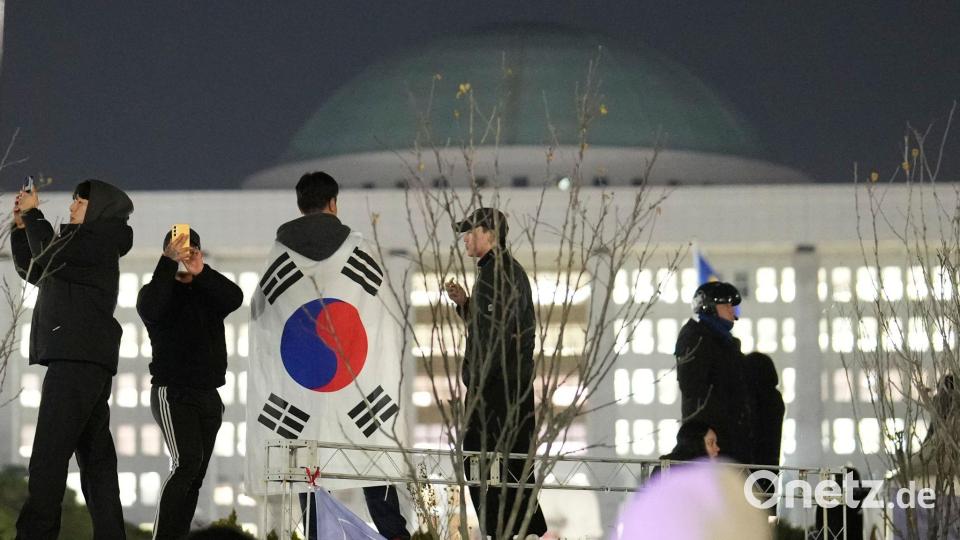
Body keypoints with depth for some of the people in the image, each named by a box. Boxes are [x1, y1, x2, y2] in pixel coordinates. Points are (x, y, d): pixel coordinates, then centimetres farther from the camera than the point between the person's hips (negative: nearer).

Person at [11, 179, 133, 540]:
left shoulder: (101, 239, -4)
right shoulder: (86, 247, 24)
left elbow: (49, 257, -14)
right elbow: (32, 270, 28)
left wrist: (33, 213, 0)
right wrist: (22, 225, 17)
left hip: (78, 360, -10)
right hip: (85, 361, 10)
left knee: (48, 455, -17)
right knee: (96, 458, 6)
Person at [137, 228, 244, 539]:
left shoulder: (209, 293, 12)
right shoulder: (158, 290, 1)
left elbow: (236, 298, -9)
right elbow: (150, 310, -21)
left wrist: (201, 273, -22)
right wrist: (169, 262, -23)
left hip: (209, 396, 5)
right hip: (173, 393, -5)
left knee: (194, 477, 3)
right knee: (186, 465, -22)